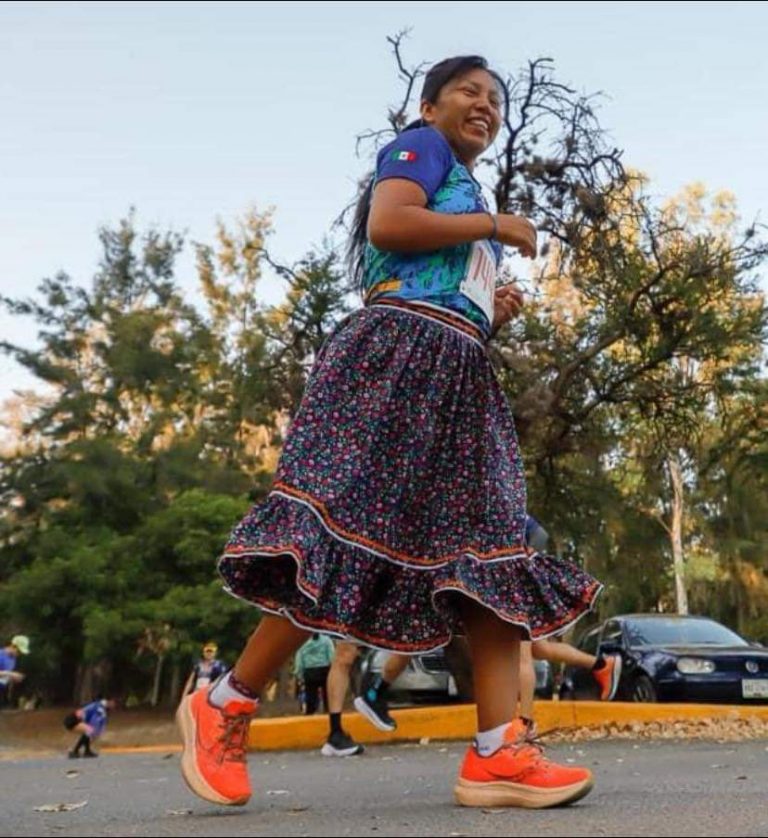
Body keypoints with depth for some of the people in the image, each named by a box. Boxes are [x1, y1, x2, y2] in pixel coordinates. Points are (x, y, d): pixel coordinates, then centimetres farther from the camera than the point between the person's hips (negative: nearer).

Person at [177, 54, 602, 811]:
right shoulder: (420, 146, 9)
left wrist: (495, 313, 12)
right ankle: (223, 704, -2)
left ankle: (495, 755, -8)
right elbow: (385, 224, -12)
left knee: (490, 554, -4)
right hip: (397, 356, -9)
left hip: (457, 375, 9)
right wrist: (495, 225, -2)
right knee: (346, 536, -16)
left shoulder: (470, 197, 32)